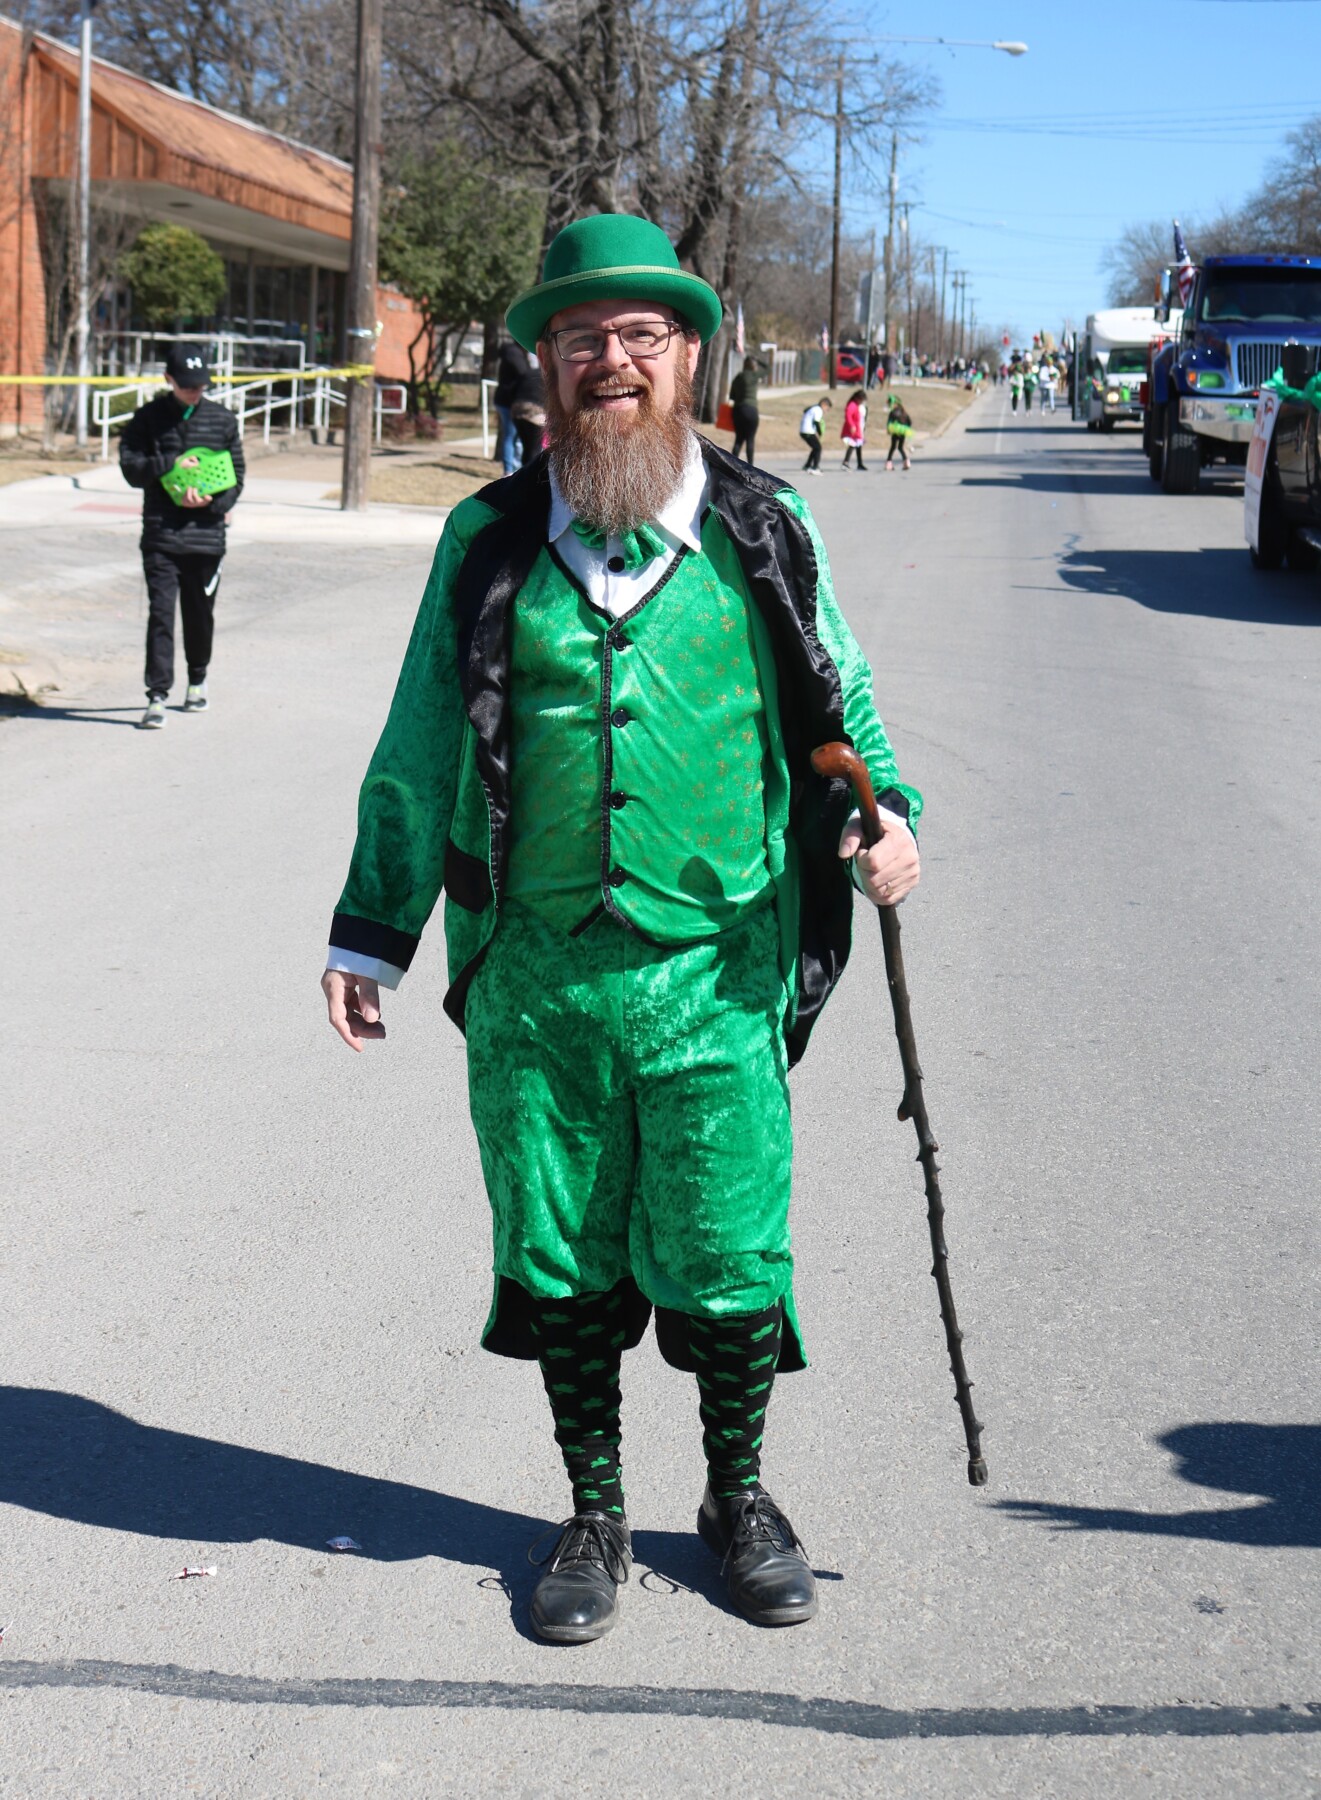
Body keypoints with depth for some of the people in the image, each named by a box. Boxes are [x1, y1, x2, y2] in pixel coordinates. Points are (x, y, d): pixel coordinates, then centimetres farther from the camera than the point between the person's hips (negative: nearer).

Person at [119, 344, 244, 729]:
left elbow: (236, 476, 8)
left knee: (200, 612, 13)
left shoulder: (223, 420, 6)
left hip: (207, 534, 1)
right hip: (160, 534, -1)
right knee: (160, 612, -9)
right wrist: (170, 465, -16)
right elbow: (131, 467, -1)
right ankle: (157, 695, -9)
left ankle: (197, 681, 35)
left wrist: (211, 501, -11)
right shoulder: (148, 418, 4)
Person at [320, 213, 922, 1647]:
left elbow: (839, 707, 12)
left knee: (725, 1261, 6)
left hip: (716, 976, -1)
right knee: (558, 1257, 11)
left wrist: (885, 815, -9)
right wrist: (370, 932, 10)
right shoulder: (490, 543, 5)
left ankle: (739, 1497, 32)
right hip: (532, 979, 1)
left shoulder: (763, 533, 3)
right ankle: (594, 1514, 31)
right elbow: (419, 754, 11)